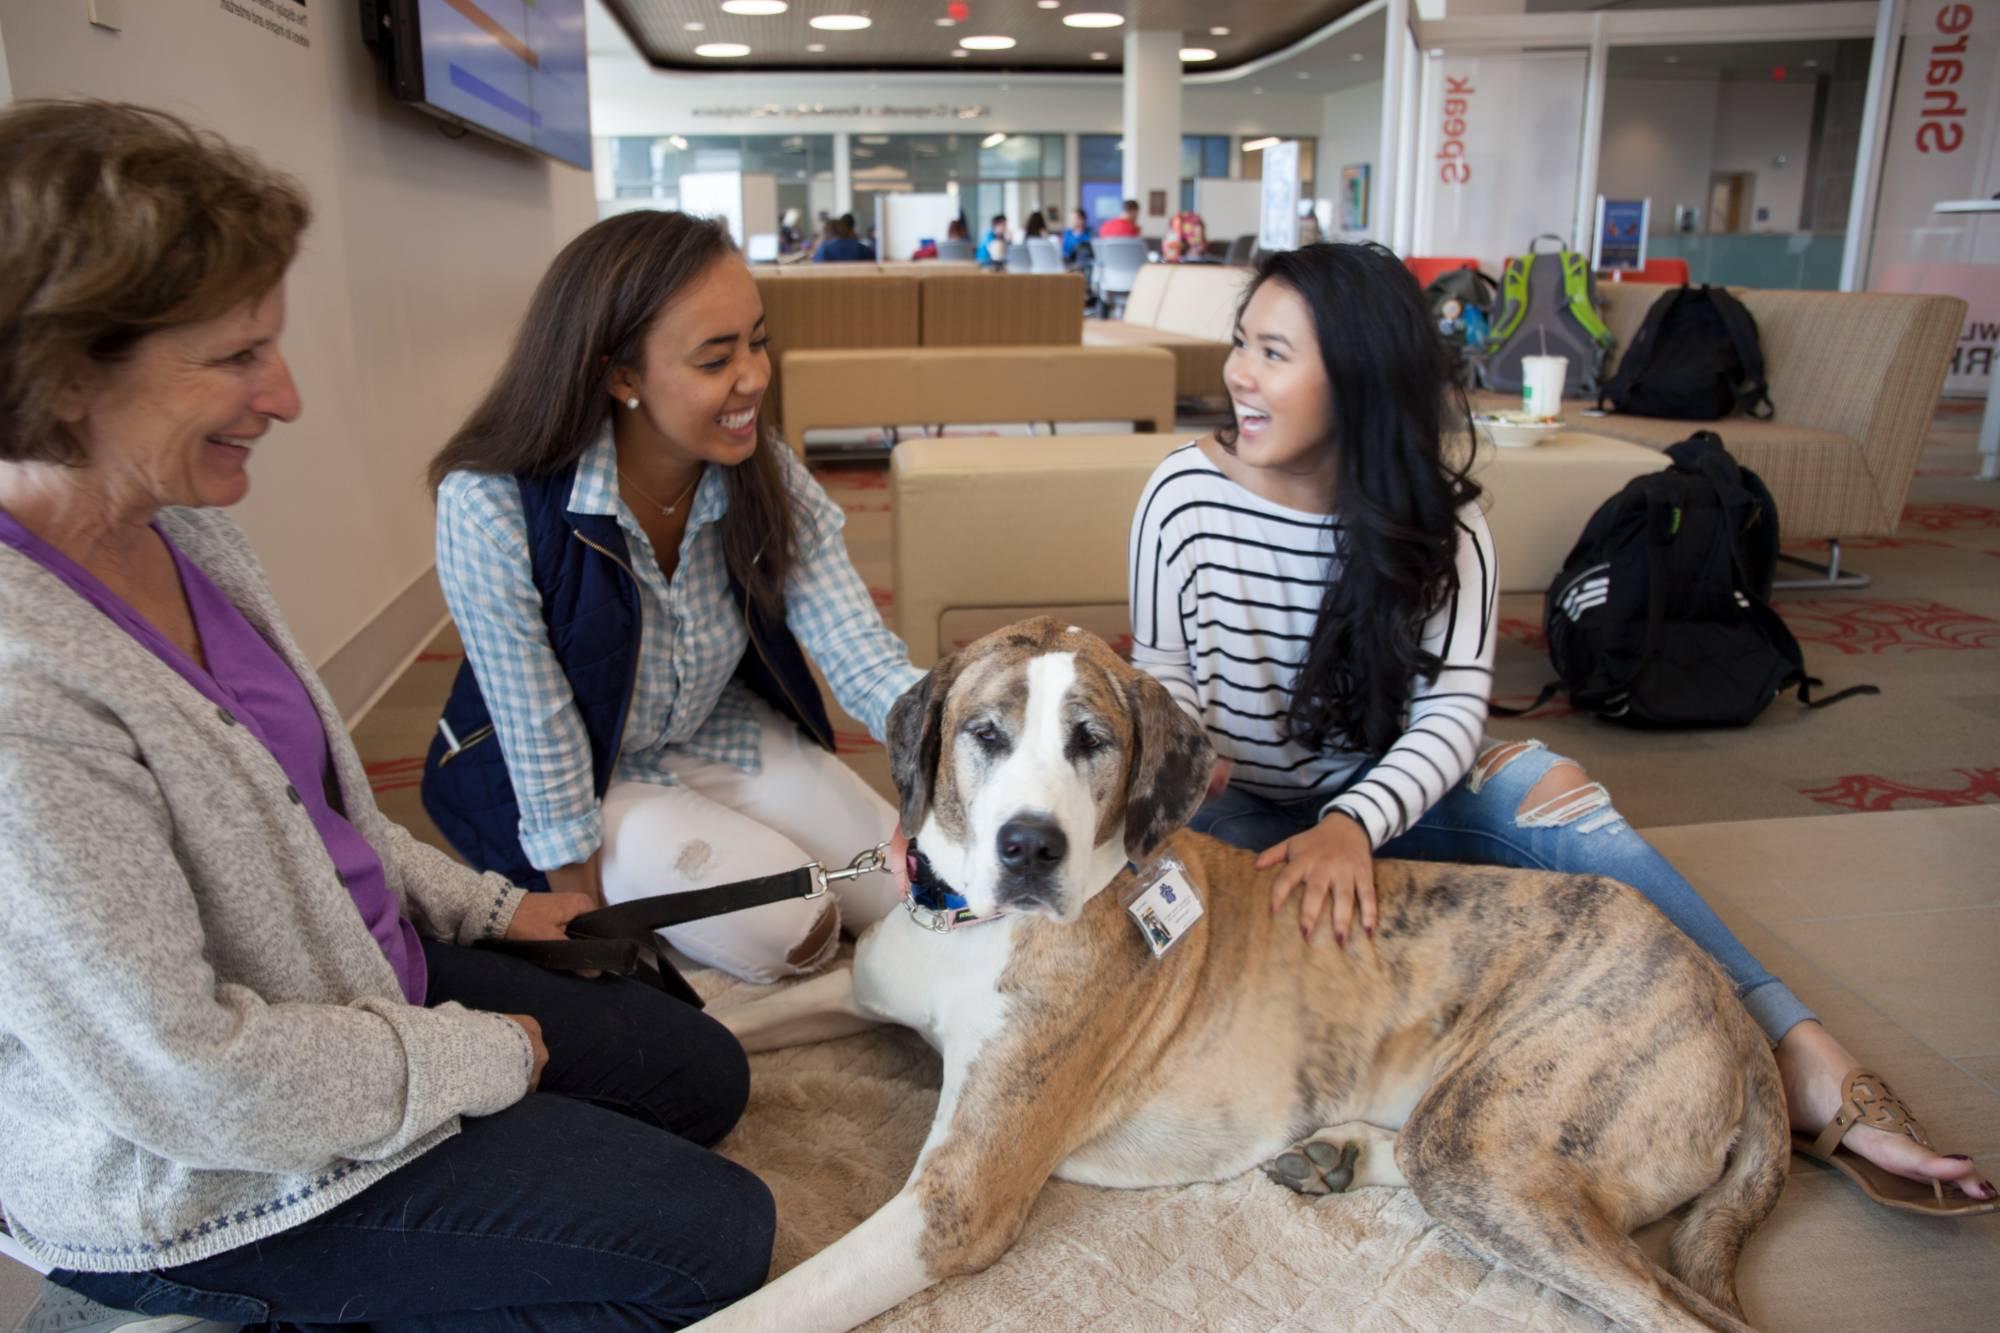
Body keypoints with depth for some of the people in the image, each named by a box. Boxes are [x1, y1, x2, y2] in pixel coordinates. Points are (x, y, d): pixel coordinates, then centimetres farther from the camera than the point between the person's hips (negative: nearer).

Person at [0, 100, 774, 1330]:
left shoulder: (180, 531, -3)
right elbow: (181, 1079, -27)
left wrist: (482, 906, 11)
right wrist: (481, 1055, -15)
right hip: (201, 1194, -8)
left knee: (704, 1074, 16)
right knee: (717, 1234, -5)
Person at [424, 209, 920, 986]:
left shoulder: (765, 477, -16)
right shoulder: (490, 510, -30)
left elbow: (864, 659, -22)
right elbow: (544, 747, -22)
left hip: (721, 736, 5)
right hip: (570, 777, -4)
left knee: (904, 892, 0)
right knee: (788, 929, -19)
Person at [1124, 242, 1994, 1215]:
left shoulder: (1440, 527, -9)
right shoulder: (1186, 497, -12)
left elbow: (1453, 712, -23)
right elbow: (1164, 701, -8)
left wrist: (1355, 822, -43)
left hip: (1389, 799, 1)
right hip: (1240, 810, -1)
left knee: (1550, 791, -29)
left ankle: (1807, 1066, -31)